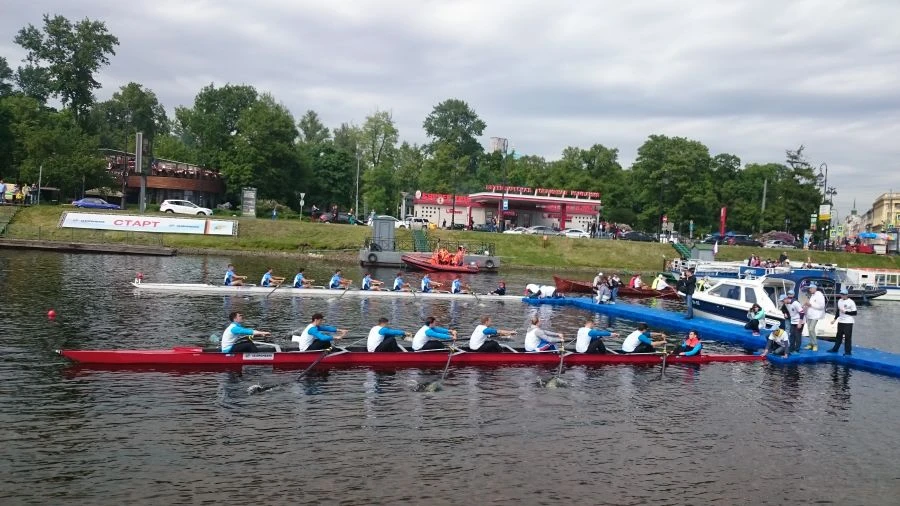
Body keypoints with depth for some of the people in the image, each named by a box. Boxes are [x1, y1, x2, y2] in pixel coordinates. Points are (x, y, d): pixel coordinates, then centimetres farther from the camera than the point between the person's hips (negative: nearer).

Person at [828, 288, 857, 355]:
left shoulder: (851, 302, -11)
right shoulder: (840, 301, 9)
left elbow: (854, 313, -13)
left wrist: (845, 312, -19)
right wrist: (835, 319, 13)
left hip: (848, 322, -7)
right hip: (840, 321, 7)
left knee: (847, 337, -4)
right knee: (839, 335, 14)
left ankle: (848, 351, 4)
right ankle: (835, 349, 23)